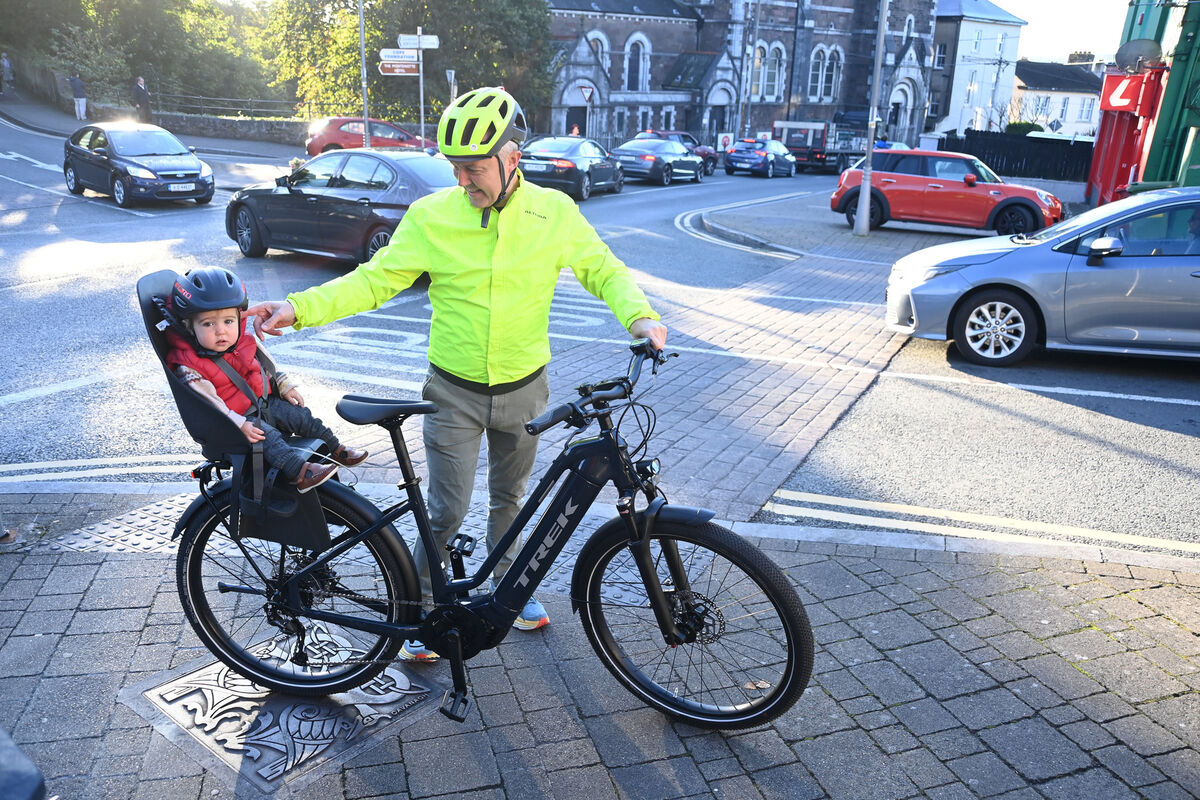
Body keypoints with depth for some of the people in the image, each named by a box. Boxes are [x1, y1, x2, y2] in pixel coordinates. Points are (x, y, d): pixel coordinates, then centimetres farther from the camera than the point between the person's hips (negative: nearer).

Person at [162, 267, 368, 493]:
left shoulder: (245, 343, 3)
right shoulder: (188, 366, -18)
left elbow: (266, 367, 19)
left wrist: (285, 387, 15)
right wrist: (240, 424, -28)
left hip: (264, 403, 7)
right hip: (232, 419, -7)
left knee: (300, 416, -3)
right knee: (266, 435, -28)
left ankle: (337, 449, 7)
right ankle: (299, 472, -44)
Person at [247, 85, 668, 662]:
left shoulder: (554, 212, -6)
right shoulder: (431, 216, -9)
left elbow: (604, 270, 1)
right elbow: (374, 280, -7)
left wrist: (639, 315, -18)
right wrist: (299, 307, -19)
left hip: (523, 390, 2)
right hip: (454, 391, -1)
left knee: (509, 498, 20)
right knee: (447, 511, 2)